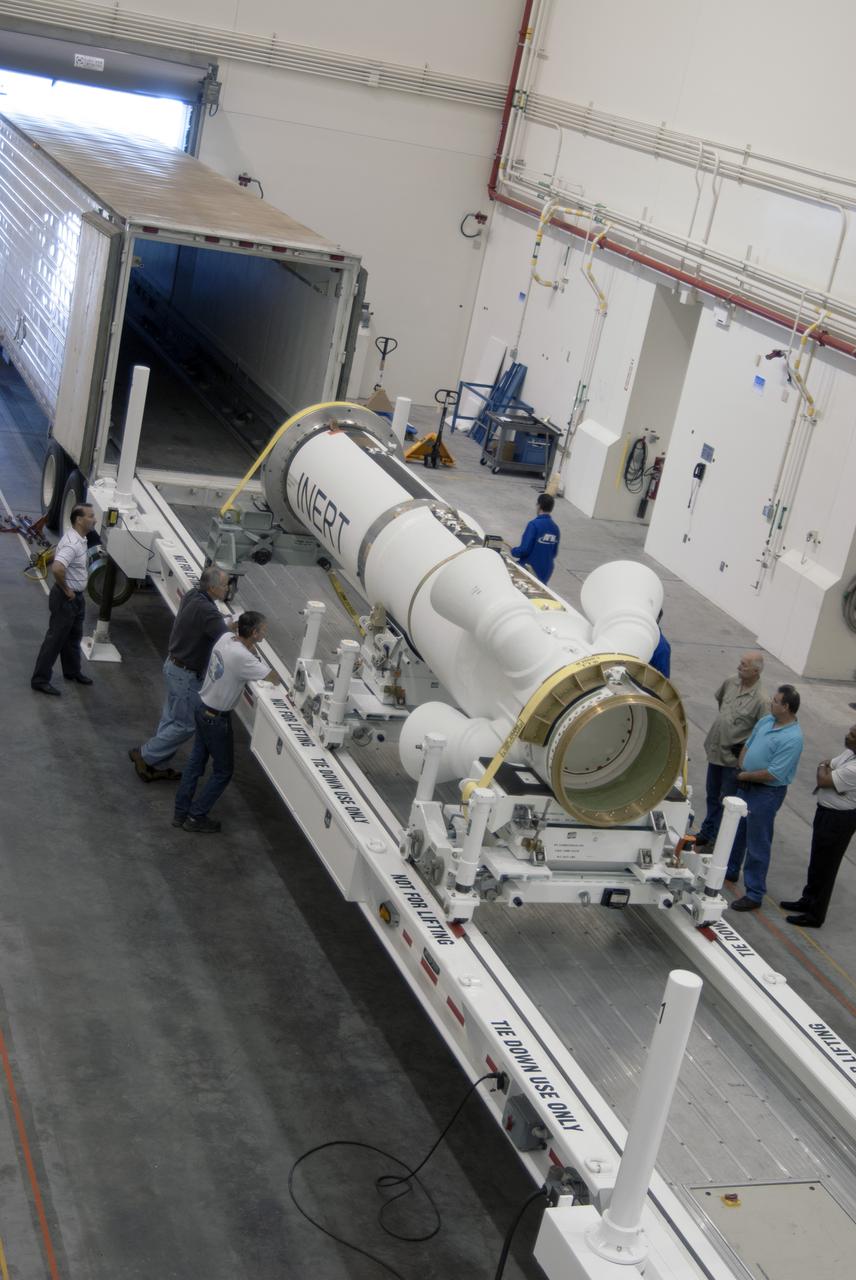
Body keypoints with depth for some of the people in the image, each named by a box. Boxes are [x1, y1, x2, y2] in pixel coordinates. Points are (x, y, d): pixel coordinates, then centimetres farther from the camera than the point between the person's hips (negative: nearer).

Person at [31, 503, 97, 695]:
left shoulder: (80, 539, 5)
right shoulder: (72, 543, -27)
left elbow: (57, 554, 24)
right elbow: (57, 568, -41)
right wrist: (66, 589, -24)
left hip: (77, 597, 10)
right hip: (65, 599, -10)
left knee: (74, 637, 23)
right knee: (55, 639, -2)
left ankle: (72, 672, 39)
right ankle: (40, 680, 5)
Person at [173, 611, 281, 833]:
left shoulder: (225, 638, -6)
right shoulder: (243, 658, -30)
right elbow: (275, 679, -28)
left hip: (203, 707, 8)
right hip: (216, 718, -8)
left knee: (196, 761, 19)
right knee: (223, 770, 9)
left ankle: (181, 812, 28)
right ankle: (196, 817, 15)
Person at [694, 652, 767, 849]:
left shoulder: (761, 700, -23)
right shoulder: (730, 682, -4)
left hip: (734, 758, -7)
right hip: (715, 750, 7)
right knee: (712, 797, 23)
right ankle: (707, 833, 40)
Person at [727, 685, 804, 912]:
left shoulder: (792, 739, -26)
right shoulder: (766, 721, 0)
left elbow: (773, 774, -27)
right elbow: (748, 745, 13)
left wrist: (745, 775, -16)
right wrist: (740, 768, -2)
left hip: (766, 793, -9)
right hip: (747, 786, 9)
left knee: (758, 844, 0)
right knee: (736, 831, 25)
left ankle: (754, 894, 10)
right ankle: (730, 871, 46)